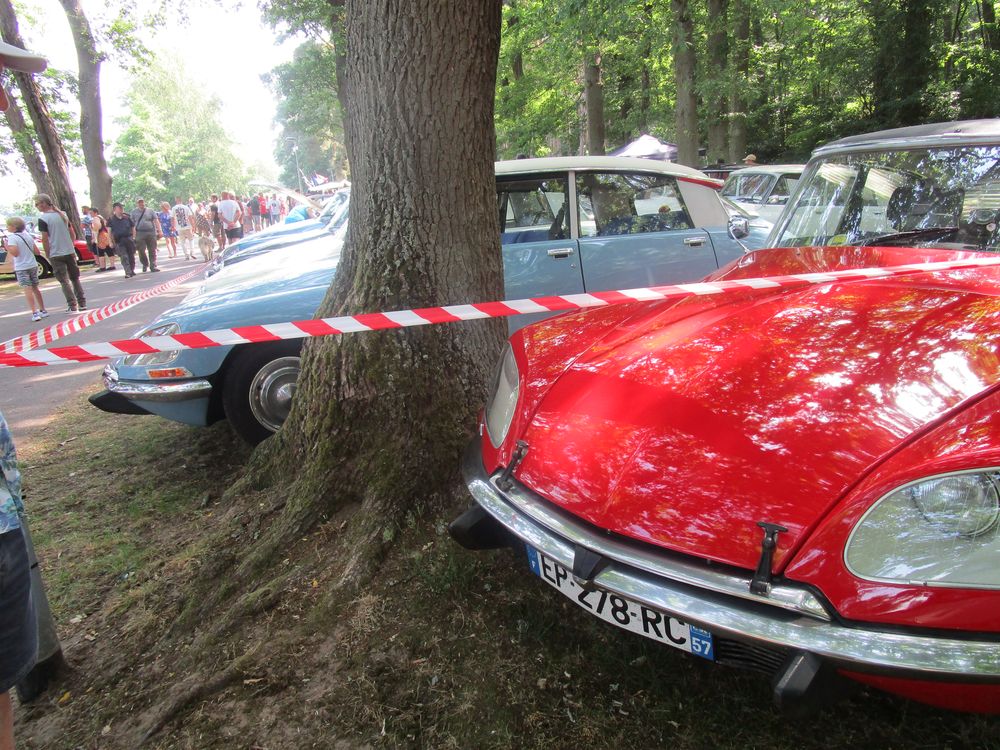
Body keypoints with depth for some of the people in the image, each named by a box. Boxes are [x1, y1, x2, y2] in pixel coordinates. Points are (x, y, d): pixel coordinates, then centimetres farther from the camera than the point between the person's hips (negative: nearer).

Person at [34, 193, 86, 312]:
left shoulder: (43, 219, -11)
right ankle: (82, 303, 14)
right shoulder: (62, 214, 9)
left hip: (56, 254, -6)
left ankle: (73, 306, -3)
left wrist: (48, 255, -4)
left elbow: (45, 239, -13)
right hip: (70, 252, 6)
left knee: (64, 281, 0)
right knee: (75, 278, 14)